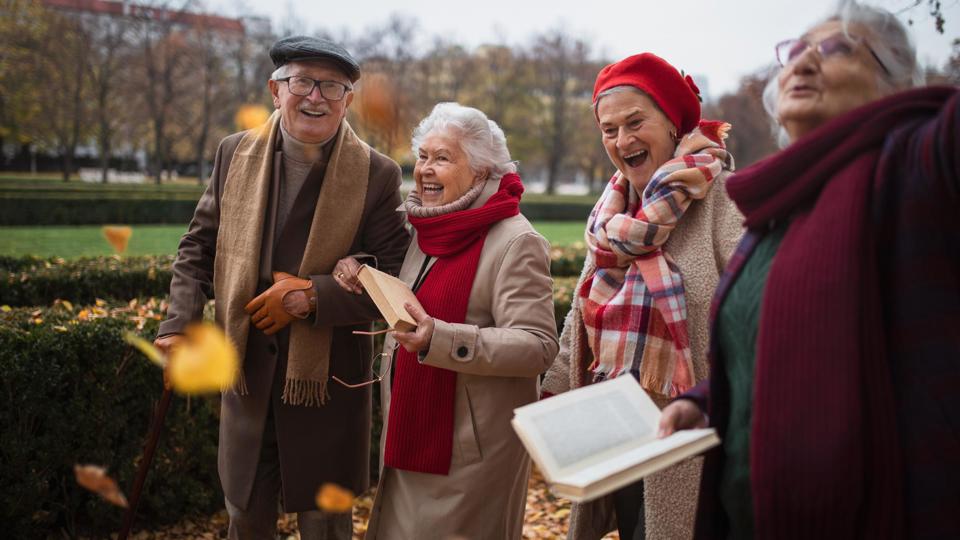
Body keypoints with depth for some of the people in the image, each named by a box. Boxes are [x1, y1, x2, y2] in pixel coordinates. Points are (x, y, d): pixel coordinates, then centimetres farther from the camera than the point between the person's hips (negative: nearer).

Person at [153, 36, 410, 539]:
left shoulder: (376, 175, -10)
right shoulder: (236, 154, 1)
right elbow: (199, 247, 7)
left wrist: (311, 296, -20)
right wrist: (179, 324, -6)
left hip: (327, 379, -3)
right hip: (246, 371, 3)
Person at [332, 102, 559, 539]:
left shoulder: (515, 242, -17)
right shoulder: (425, 232, 10)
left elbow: (538, 346, -22)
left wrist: (439, 339, -32)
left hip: (471, 445, -8)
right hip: (411, 431, 8)